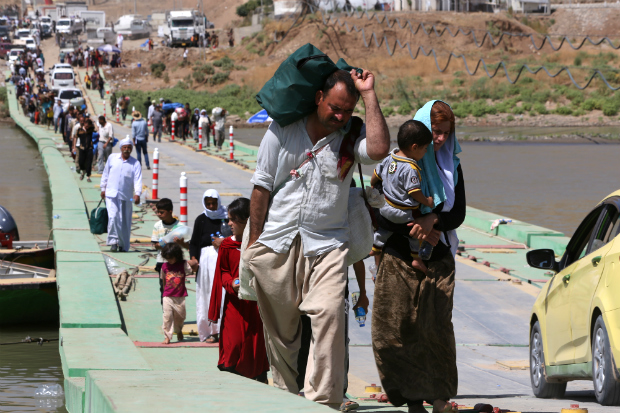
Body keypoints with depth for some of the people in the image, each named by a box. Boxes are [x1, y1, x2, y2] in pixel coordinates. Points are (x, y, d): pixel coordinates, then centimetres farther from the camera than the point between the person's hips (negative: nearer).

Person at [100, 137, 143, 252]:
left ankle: (123, 245, 15)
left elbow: (138, 179, -9)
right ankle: (113, 241, -12)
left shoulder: (135, 163, 0)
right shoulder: (112, 158, 6)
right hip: (111, 194, 0)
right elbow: (105, 174, 14)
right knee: (113, 217, -17)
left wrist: (137, 193, -22)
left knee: (125, 221, 4)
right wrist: (103, 189, 13)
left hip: (126, 196, 0)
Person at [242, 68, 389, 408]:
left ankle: (323, 402, -18)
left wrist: (369, 96, -16)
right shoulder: (283, 130, 2)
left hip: (326, 244, -1)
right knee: (279, 328, 8)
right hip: (276, 242, 1)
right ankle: (285, 396, 23)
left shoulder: (353, 134, 2)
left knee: (328, 316, -18)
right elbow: (262, 186, 6)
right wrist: (253, 241, 4)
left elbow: (378, 150, -22)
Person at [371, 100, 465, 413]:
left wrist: (433, 220, -14)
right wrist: (419, 232, -10)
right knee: (398, 330, -7)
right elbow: (383, 216, -2)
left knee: (437, 328, -8)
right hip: (399, 259, -2)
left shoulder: (451, 167, 11)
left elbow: (458, 214, 6)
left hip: (438, 261, 2)